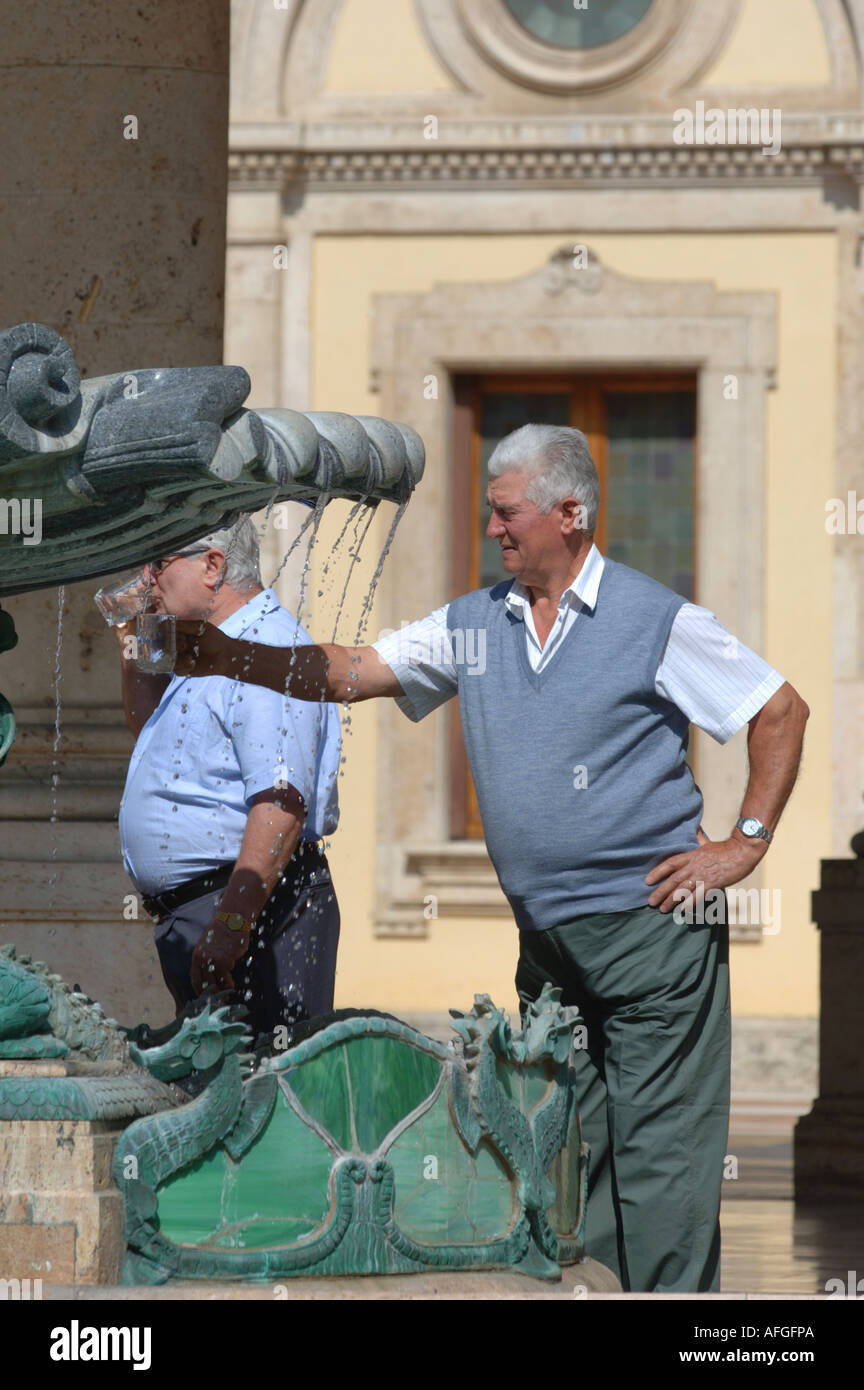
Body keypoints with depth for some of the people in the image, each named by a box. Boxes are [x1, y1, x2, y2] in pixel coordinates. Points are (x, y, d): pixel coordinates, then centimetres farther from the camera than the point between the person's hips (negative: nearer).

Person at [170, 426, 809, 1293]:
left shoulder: (657, 622, -5)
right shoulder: (474, 625, 11)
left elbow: (781, 714, 0)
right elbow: (346, 673, 7)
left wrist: (746, 843, -5)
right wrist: (218, 655, -6)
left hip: (649, 926, -6)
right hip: (547, 942, 6)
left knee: (659, 1146, -8)